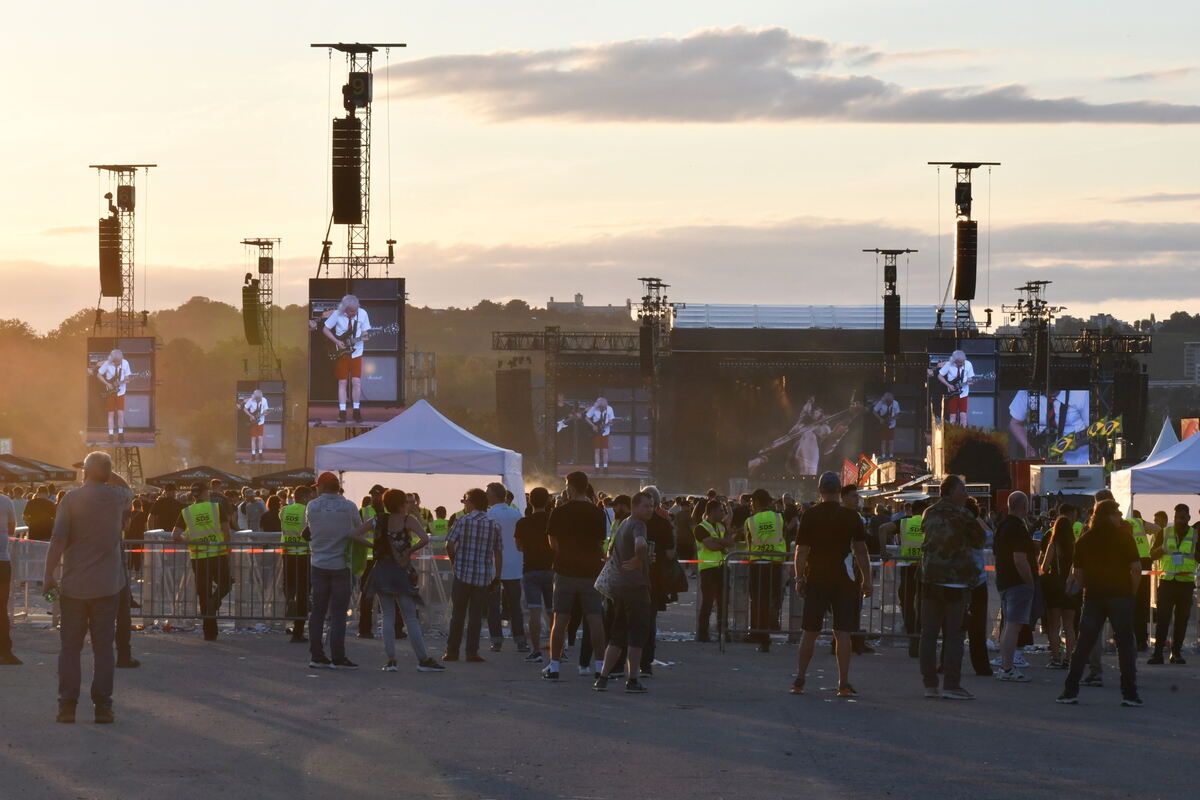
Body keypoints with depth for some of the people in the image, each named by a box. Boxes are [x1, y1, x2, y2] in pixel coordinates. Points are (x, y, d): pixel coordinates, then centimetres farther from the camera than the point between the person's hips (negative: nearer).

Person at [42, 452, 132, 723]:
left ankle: (67, 705, 1)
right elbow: (129, 492, 27)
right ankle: (102, 706, 1)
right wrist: (108, 474, 19)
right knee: (103, 646, 5)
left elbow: (58, 540, -12)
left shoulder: (72, 499, -8)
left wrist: (48, 575, -5)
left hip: (75, 583, -2)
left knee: (70, 647, 5)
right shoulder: (116, 496, 0)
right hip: (107, 584, 2)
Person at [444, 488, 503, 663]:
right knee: (476, 615, 6)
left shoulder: (463, 521, -4)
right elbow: (498, 554, 3)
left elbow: (449, 545, -9)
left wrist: (455, 562, 8)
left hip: (463, 574, -1)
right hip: (483, 576, 1)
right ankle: (472, 652, 3)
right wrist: (497, 578, 9)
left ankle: (452, 651, 10)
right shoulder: (494, 525, 3)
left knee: (458, 614, 8)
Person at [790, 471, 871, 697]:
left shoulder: (810, 516, 0)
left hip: (816, 580, 1)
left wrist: (799, 579, 5)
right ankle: (844, 684, -7)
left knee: (810, 632, 9)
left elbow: (801, 551, -2)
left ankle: (799, 681, 12)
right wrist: (866, 581, 2)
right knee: (842, 632, -2)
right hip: (844, 580, -1)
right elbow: (861, 551, -3)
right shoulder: (851, 517, -2)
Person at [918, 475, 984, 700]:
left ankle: (929, 683, 7)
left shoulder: (929, 513, 8)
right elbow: (980, 541, 1)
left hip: (929, 578, 5)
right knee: (954, 634, -3)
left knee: (929, 632, 6)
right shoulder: (962, 515, -9)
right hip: (954, 580, -5)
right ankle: (951, 684, -6)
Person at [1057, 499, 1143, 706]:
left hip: (1093, 596, 3)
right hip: (1120, 595, -3)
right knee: (1126, 645, 2)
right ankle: (1129, 693, -1)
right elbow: (1136, 567, -9)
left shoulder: (1084, 540, 7)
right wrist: (1132, 592, 2)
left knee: (1083, 645, 7)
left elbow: (1077, 573, 6)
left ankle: (1070, 691, 4)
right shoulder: (1123, 537, -3)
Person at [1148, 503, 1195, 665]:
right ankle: (1158, 653, -8)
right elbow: (1152, 554, 10)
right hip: (1167, 580, 0)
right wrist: (1162, 549, -11)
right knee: (1162, 617, -7)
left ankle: (1176, 653, 11)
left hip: (1186, 581, 0)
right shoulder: (1164, 533, 7)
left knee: (1182, 618, 3)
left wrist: (1192, 553, -13)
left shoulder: (1194, 535, 6)